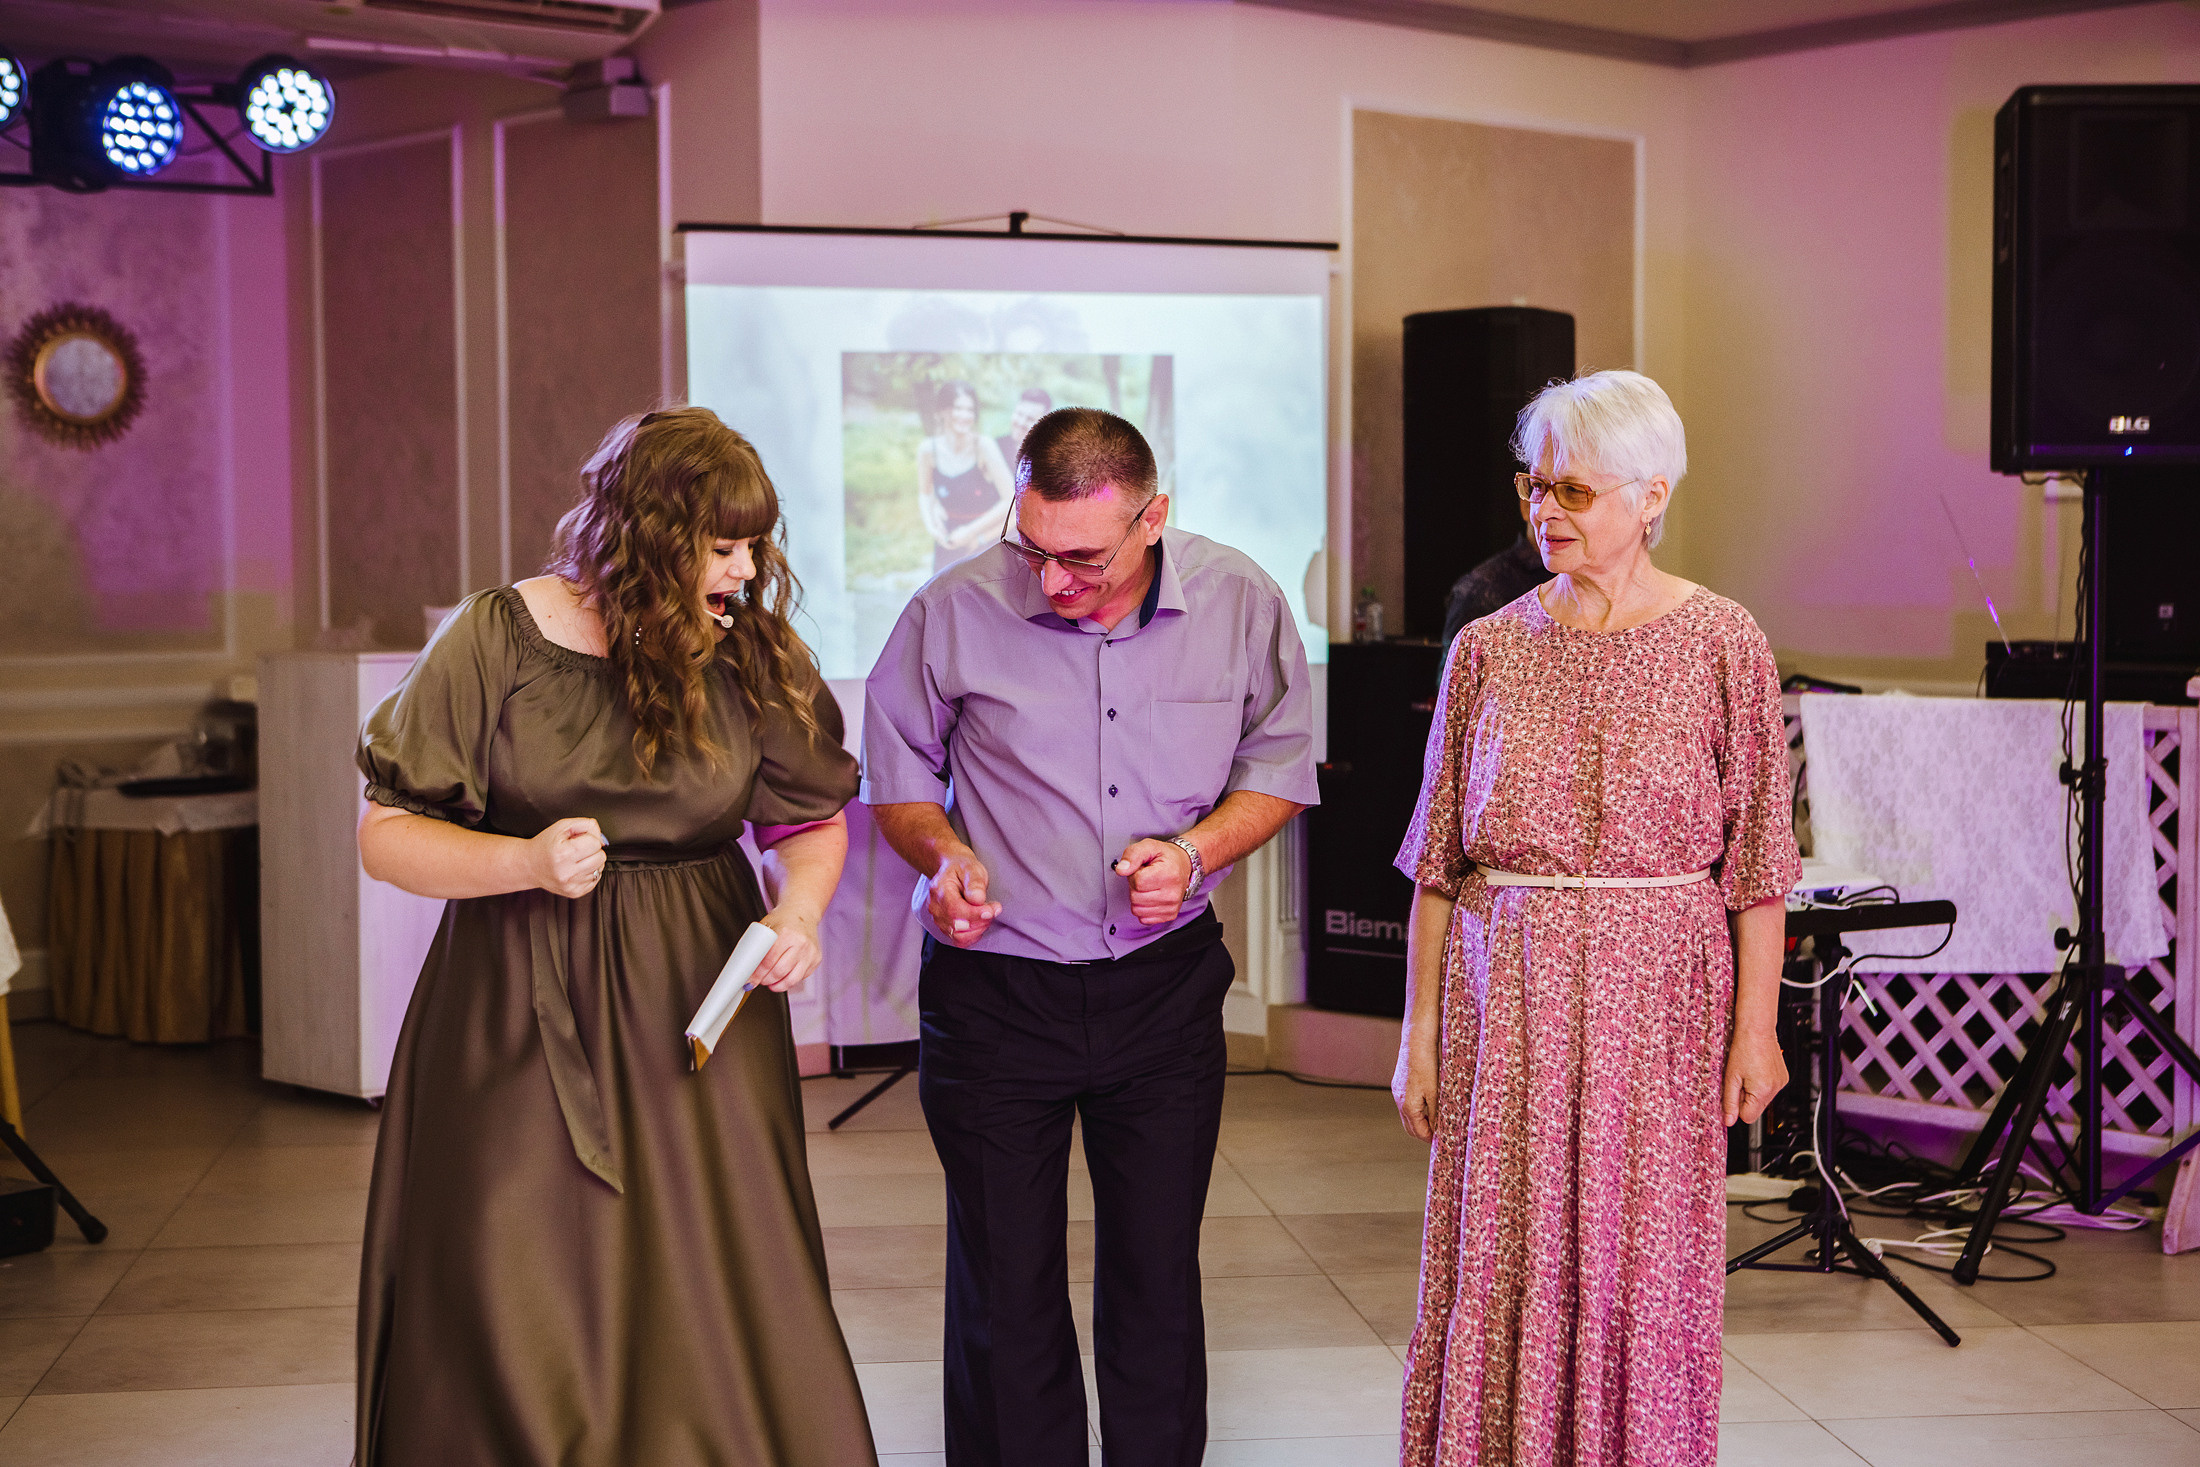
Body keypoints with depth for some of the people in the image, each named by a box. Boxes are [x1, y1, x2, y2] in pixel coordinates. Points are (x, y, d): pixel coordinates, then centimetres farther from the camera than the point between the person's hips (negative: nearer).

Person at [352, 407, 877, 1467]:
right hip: (522, 1025, -2)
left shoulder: (752, 656, 1)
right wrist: (528, 863, -20)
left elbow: (813, 819, 13)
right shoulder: (496, 639, -7)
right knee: (518, 1332, 1)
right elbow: (385, 835, -4)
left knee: (710, 1318, 3)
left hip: (693, 1015, 2)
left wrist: (802, 910, -9)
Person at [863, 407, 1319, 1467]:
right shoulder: (956, 612, -10)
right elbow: (895, 775, 4)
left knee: (1158, 1285, 11)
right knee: (1005, 1295, 6)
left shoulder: (1240, 605, -6)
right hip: (994, 992, -1)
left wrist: (1196, 848, -12)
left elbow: (1279, 764, 6)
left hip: (1165, 985, 1)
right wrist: (943, 853, -16)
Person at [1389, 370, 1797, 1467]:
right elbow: (1438, 857, 7)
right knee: (1500, 1266, 6)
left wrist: (1756, 1027, -5)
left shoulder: (1722, 644, -2)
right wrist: (1420, 1030, 4)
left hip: (1657, 985, -2)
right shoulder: (1489, 647, 4)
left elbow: (1756, 854, -1)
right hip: (1503, 990, 2)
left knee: (1642, 1271, 4)